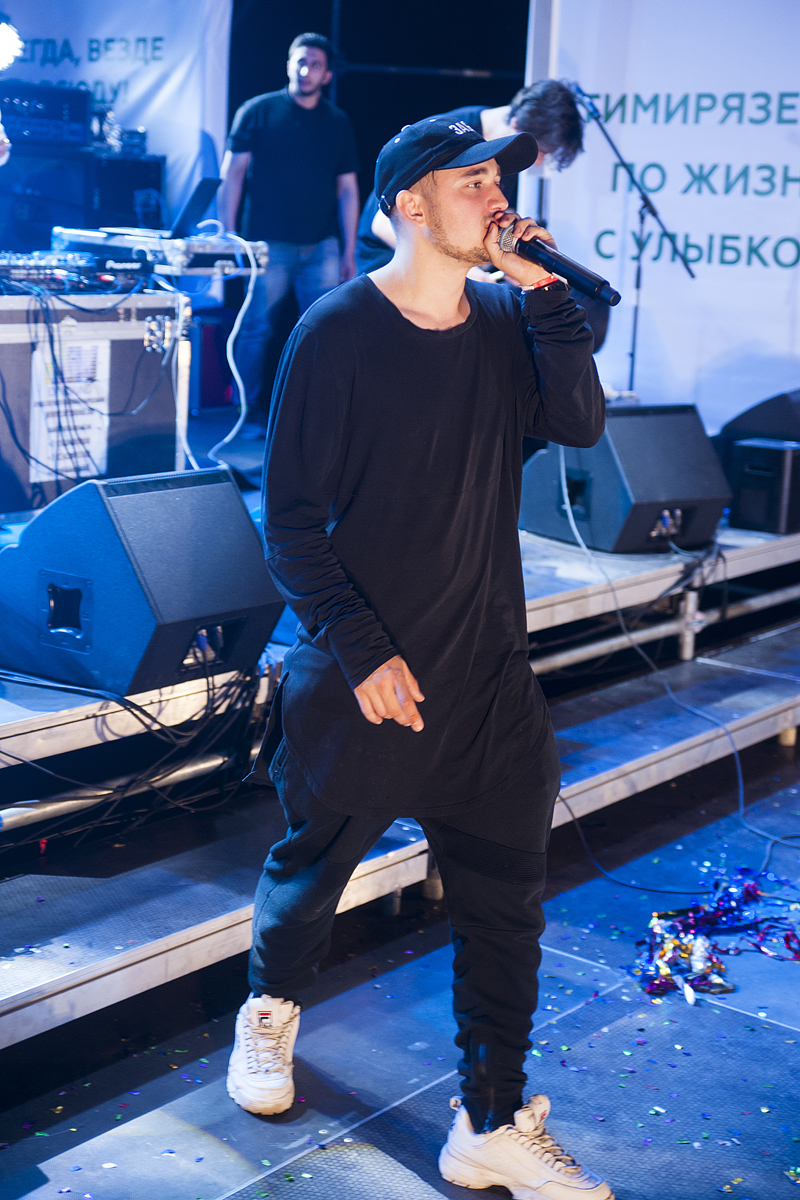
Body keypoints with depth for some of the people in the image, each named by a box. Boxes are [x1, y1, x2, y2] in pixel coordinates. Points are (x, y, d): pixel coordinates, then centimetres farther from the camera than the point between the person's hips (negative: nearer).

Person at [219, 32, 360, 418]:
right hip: (269, 243, -3)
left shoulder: (338, 123, 12)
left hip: (322, 247, 3)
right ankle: (246, 412, 10)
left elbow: (348, 189, 13)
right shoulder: (258, 111, 2)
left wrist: (349, 251, 7)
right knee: (256, 329, 0)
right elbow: (232, 173, 0)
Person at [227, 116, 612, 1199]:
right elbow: (289, 521, -11)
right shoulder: (336, 333, -10)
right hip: (360, 680, -4)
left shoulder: (506, 324, 6)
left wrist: (546, 291, -15)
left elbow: (580, 423, -10)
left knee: (506, 905, 6)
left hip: (489, 678, 4)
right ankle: (272, 1010, 46)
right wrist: (362, 652, -16)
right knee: (314, 866, 15)